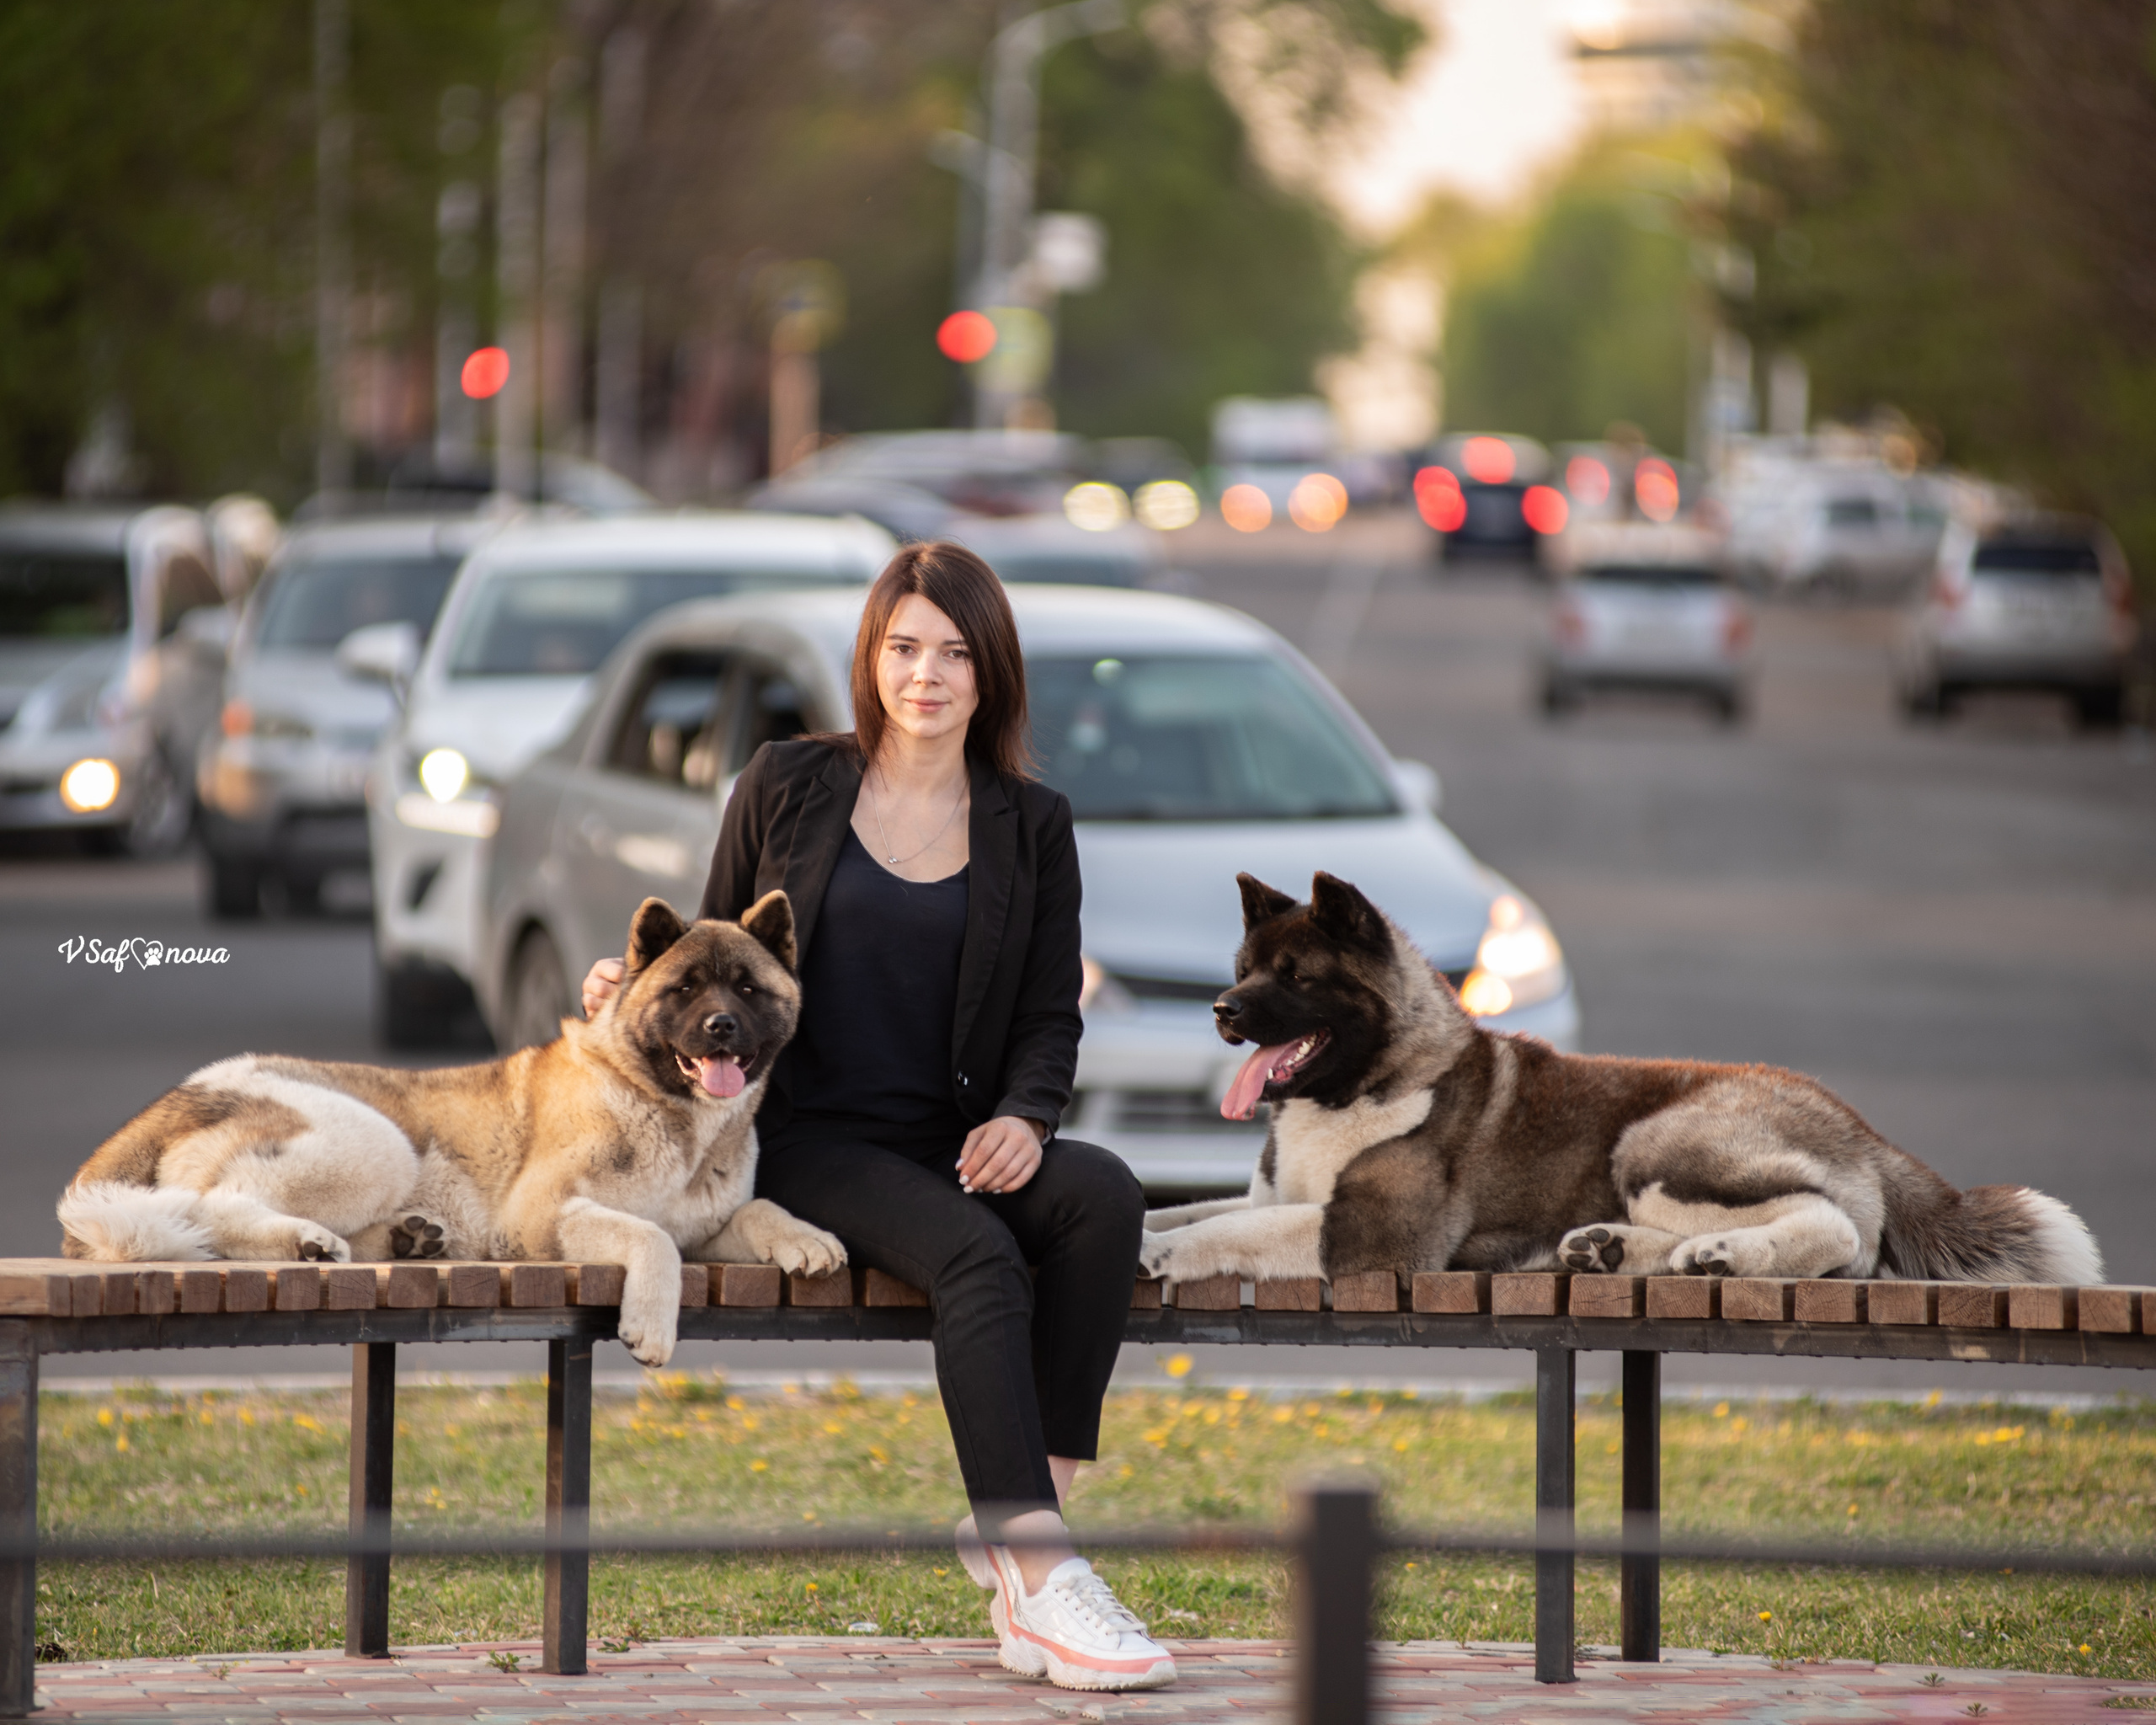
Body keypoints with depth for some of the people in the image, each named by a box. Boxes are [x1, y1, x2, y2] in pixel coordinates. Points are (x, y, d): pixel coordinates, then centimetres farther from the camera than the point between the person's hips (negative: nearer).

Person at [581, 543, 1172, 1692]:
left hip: (956, 1144, 3)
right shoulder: (787, 787, 8)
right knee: (977, 1254, -34)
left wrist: (1022, 1117, -11)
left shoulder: (1030, 826, 13)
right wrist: (632, 985, -5)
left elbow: (1051, 1016, 10)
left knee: (1104, 1194, -31)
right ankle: (1042, 1577, -40)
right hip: (811, 1138, -3)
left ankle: (1017, 1528, -28)